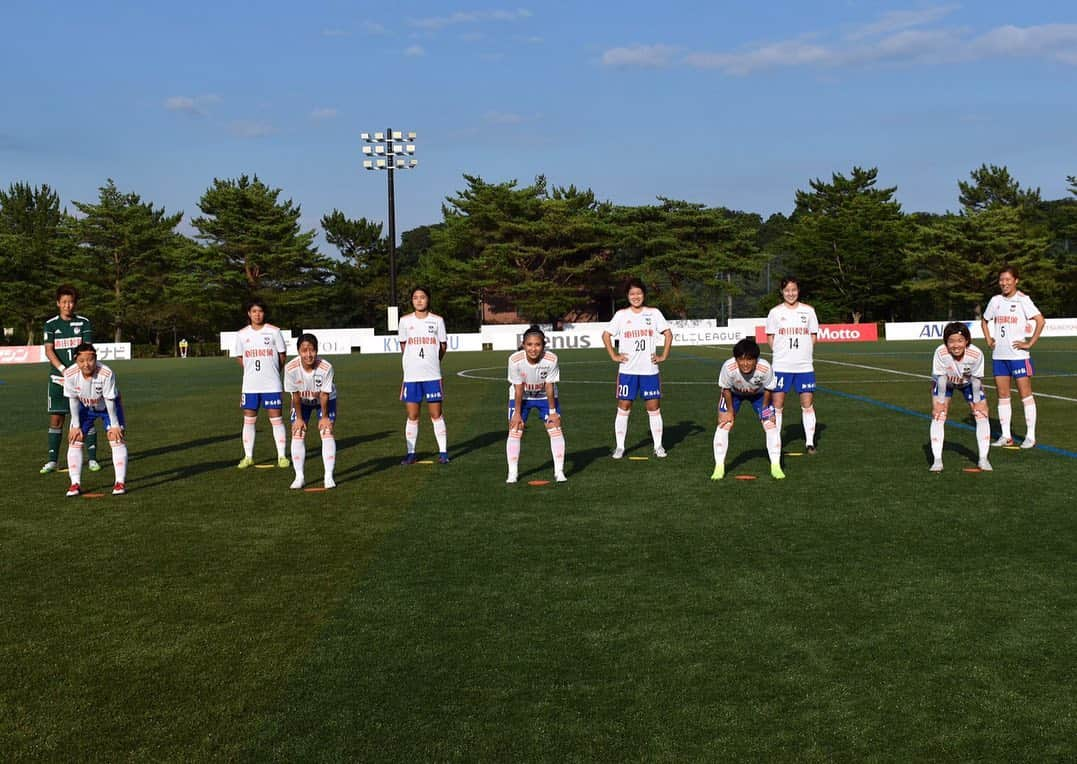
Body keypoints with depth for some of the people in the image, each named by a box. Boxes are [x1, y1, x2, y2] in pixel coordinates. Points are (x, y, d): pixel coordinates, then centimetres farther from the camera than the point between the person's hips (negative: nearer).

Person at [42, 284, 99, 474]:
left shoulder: (84, 323, 3)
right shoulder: (51, 324, 4)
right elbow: (48, 350, -5)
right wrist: (63, 369, -20)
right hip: (58, 378, 1)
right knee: (56, 419, 2)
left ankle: (92, 458, 8)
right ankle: (53, 460, 10)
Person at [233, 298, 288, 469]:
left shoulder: (274, 332, -3)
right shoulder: (241, 334, 3)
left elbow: (282, 356, 5)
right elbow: (239, 357, 14)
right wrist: (253, 371, 9)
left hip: (271, 384, -2)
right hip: (250, 385, 2)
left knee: (276, 418, -2)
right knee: (249, 419, 6)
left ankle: (281, 456, 5)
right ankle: (248, 456, 14)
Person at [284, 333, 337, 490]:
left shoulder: (326, 367, -35)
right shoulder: (291, 368, -32)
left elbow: (324, 394, -23)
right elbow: (295, 395, -19)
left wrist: (324, 417, -14)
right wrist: (299, 418, -11)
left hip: (325, 400, -1)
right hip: (302, 401, 1)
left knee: (327, 432, -13)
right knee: (297, 434, -8)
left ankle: (329, 476, -8)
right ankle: (299, 477, 0)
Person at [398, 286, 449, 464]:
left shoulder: (437, 320, 0)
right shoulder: (405, 321, 3)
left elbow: (443, 346, 8)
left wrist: (431, 362, 11)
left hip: (432, 375, -1)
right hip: (411, 375, 1)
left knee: (436, 415, 2)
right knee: (412, 416, 5)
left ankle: (443, 452, 9)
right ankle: (411, 453, 12)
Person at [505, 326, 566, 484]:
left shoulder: (551, 359, -31)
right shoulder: (515, 360, -31)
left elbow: (550, 388, -20)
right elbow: (518, 389, -21)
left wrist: (552, 411, -14)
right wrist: (517, 414, -15)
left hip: (545, 396, 0)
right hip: (521, 397, 0)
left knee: (555, 428, -8)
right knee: (514, 431, -6)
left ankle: (559, 471, -1)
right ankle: (512, 473, 3)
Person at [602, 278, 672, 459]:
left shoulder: (653, 313, 3)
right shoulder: (621, 315, 2)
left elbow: (668, 333, 6)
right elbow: (606, 335, 5)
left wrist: (664, 355, 0)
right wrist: (613, 356, -3)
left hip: (650, 369, 1)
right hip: (627, 370, 0)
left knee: (654, 408, 2)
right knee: (623, 408, 1)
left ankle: (658, 446, 10)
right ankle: (620, 447, 8)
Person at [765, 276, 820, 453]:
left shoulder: (808, 311, 5)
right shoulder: (775, 312, 3)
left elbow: (814, 336, 10)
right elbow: (770, 337, 6)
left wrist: (804, 352, -2)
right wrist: (780, 353, -6)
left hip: (805, 365, 1)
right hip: (781, 366, -1)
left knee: (808, 404, 1)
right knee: (777, 404, 0)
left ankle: (810, 442, 9)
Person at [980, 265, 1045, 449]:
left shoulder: (1023, 300, -8)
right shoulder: (995, 301, 9)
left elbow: (1041, 321, -16)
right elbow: (984, 320, 25)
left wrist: (1029, 343, -16)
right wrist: (988, 339, 12)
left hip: (1018, 355, -6)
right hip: (999, 356, 6)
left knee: (1025, 394, -2)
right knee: (1003, 396, 7)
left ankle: (1030, 436, 3)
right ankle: (1005, 436, 13)